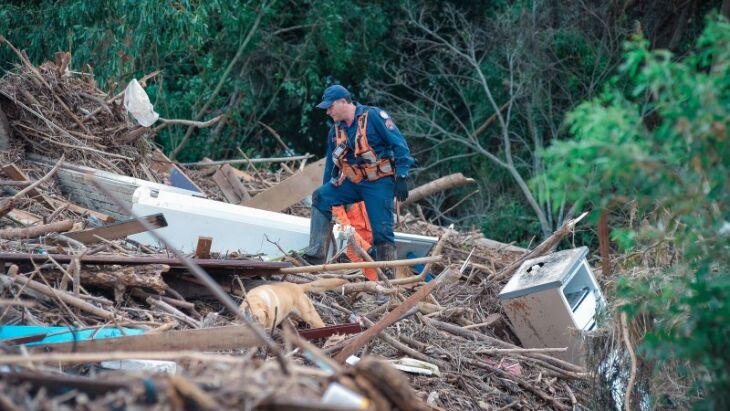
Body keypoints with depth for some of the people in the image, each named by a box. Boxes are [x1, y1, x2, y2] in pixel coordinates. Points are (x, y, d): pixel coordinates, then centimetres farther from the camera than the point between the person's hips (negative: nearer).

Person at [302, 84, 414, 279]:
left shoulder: (374, 117, -11)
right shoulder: (336, 130, 10)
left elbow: (399, 145, -13)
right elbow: (331, 163, 20)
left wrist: (401, 176, -18)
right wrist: (326, 189, 20)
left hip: (379, 183, -6)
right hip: (352, 182, 6)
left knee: (382, 230, -11)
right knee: (320, 197, -11)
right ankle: (315, 256, -15)